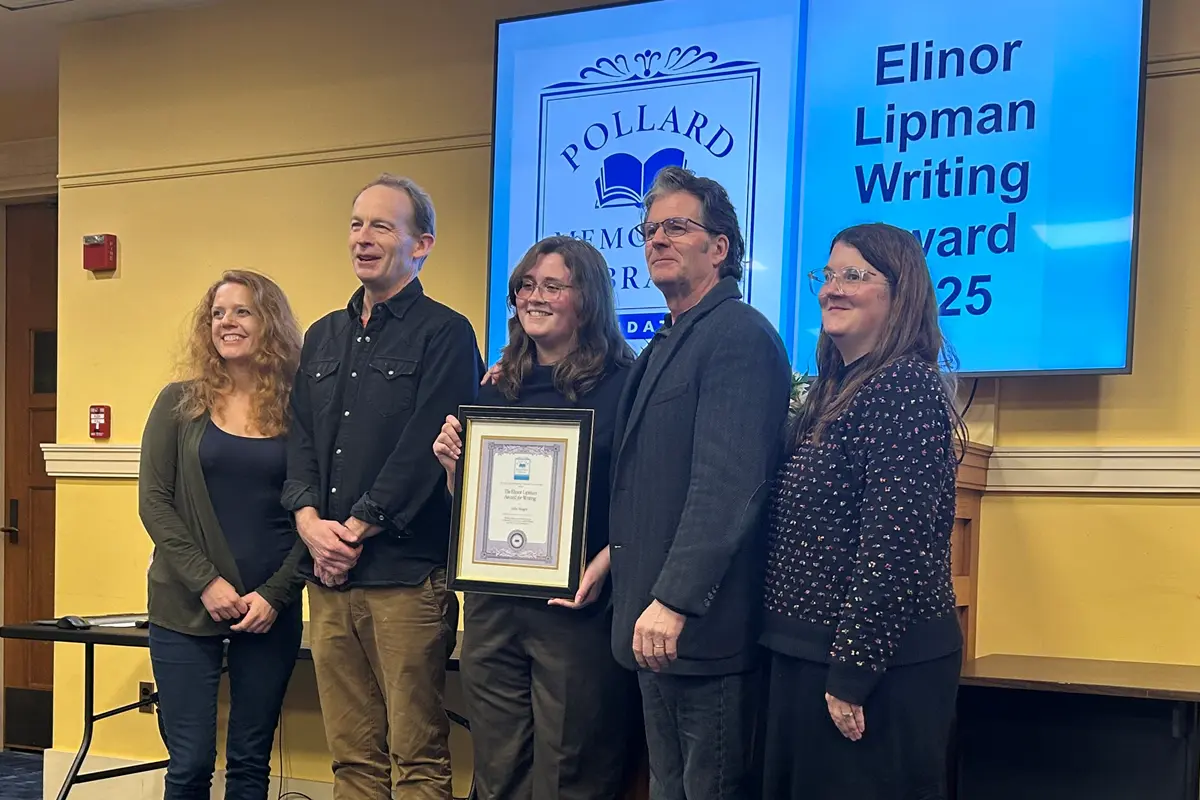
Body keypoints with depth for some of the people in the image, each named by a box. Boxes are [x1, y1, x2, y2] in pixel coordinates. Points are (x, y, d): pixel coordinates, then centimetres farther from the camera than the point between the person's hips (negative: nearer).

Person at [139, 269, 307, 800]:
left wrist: (275, 595, -9)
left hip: (271, 611, 1)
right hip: (186, 608, 0)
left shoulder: (296, 409, 3)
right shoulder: (180, 402, 3)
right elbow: (153, 502, -1)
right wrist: (206, 582, -11)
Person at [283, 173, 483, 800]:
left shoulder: (444, 335, -3)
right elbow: (300, 439, 12)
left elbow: (425, 448, -11)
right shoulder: (324, 336, 18)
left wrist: (355, 531, -12)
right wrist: (310, 519, -5)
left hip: (406, 575, -6)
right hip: (328, 573, 6)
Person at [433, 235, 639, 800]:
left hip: (574, 605, -5)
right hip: (493, 601, 6)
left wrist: (601, 566, -22)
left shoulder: (621, 385, -6)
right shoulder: (499, 390, 11)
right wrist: (453, 466, -2)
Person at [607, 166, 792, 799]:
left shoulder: (740, 335, -13)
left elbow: (728, 484, -23)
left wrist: (674, 601, -26)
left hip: (701, 624, -9)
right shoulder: (665, 345, 16)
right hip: (654, 624, 9)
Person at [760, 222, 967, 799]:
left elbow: (894, 540, -22)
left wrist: (853, 671, -22)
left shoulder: (906, 386, -16)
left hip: (882, 665, -9)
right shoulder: (835, 389, 12)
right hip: (806, 652, 9)